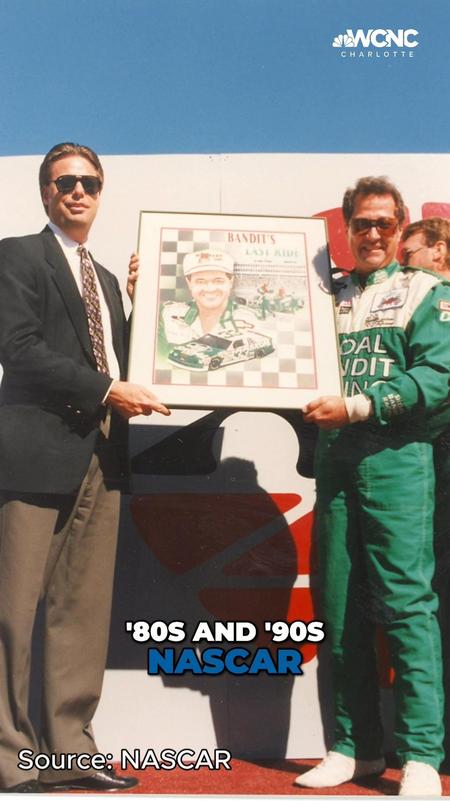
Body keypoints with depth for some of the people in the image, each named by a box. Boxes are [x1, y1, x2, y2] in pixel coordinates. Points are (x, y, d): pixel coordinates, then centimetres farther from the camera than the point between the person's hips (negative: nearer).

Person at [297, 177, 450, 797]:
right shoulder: (329, 296, 20)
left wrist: (356, 407, -15)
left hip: (396, 461, -4)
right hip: (334, 462, 5)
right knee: (340, 609, 7)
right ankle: (357, 748, 20)